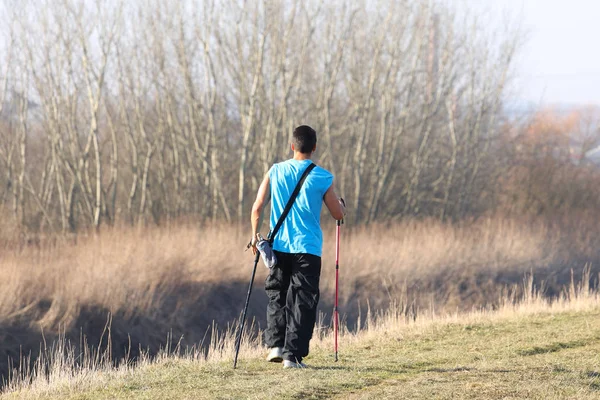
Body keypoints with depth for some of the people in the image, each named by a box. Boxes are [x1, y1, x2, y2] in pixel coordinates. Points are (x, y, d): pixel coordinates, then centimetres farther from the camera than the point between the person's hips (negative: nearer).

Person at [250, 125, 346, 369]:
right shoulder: (322, 177, -5)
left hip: (279, 246, 2)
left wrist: (255, 235, 11)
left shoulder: (275, 172, 0)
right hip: (308, 248, -2)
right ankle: (292, 355, -4)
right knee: (302, 301, 2)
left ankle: (275, 344, 9)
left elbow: (257, 208, -2)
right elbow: (338, 215, 3)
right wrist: (342, 204, 26)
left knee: (276, 294, 19)